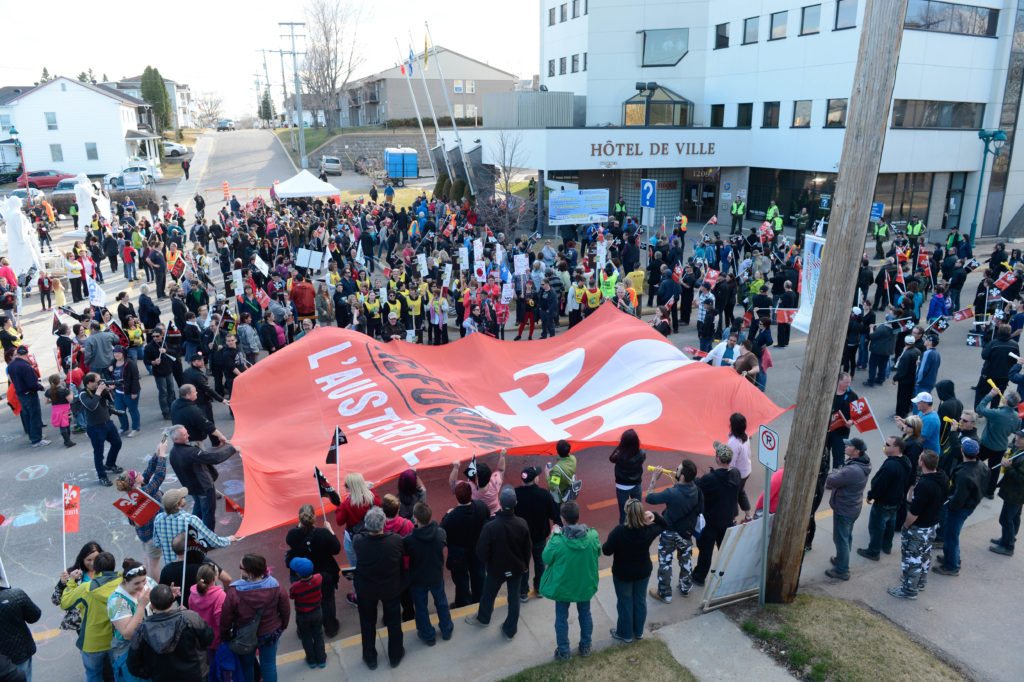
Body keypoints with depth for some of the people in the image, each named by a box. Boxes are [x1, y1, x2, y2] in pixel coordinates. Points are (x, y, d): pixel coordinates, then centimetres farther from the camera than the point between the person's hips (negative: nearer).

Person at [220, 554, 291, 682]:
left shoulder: (235, 591, -29)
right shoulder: (275, 586, -21)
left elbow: (226, 617, -16)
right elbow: (285, 610, -7)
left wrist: (225, 636, 3)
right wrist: (282, 626, 12)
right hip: (270, 633, 1)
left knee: (246, 664, 25)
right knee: (269, 665, 19)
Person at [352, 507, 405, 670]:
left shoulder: (358, 541, -28)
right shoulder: (396, 541, -28)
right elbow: (402, 565, -9)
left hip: (366, 589, 0)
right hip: (392, 588, 0)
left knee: (368, 623, 24)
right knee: (394, 622, 23)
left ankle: (370, 658, 41)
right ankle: (395, 656, 42)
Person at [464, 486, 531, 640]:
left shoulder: (490, 526, -30)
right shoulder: (522, 524, -20)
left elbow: (481, 551, -20)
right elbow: (527, 549, -6)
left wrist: (486, 563, 2)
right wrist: (525, 565, 12)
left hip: (496, 568, -2)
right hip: (517, 568, 2)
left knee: (488, 595, 25)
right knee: (514, 598, 20)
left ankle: (483, 619, 49)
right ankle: (510, 630, 34)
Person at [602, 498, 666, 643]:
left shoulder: (619, 531, -32)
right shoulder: (649, 529, -21)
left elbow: (606, 551, -22)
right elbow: (665, 525, 1)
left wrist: (611, 539, -4)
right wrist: (655, 515, -15)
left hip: (622, 574, -3)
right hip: (643, 571, 3)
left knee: (625, 603, 18)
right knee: (640, 601, 24)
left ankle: (625, 633, 36)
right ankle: (638, 631, 43)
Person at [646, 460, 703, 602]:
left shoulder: (671, 493, -34)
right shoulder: (695, 488, -15)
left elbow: (649, 498, -20)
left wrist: (654, 478, -14)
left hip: (670, 533, -6)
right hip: (687, 531, 6)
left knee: (665, 563, 13)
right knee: (686, 560, 25)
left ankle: (665, 594, 26)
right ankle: (685, 588, 43)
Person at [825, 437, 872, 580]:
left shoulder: (852, 470, -36)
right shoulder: (862, 463, -3)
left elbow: (830, 482, -29)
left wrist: (834, 472, -10)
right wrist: (838, 473, -10)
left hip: (844, 509, -9)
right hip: (852, 507, 9)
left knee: (841, 539, 6)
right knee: (846, 536, 25)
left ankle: (842, 570, 18)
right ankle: (842, 559, 43)